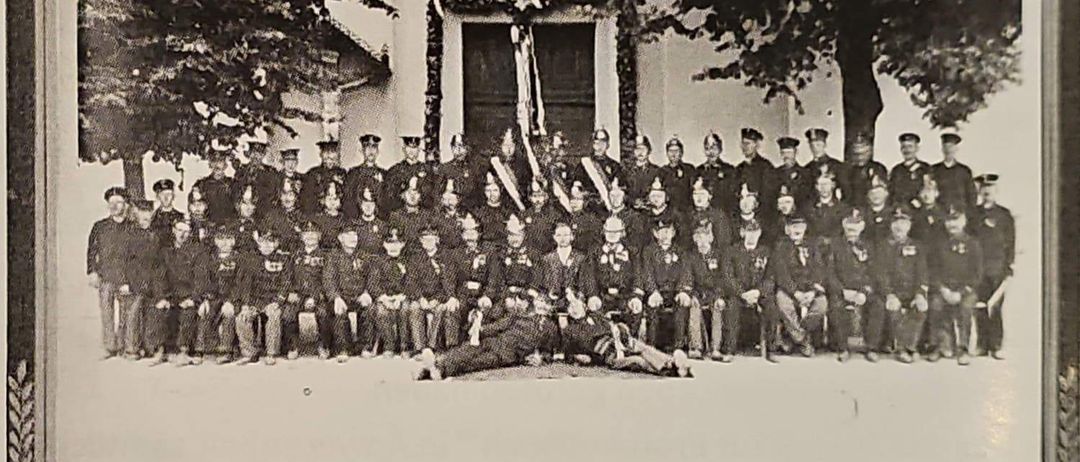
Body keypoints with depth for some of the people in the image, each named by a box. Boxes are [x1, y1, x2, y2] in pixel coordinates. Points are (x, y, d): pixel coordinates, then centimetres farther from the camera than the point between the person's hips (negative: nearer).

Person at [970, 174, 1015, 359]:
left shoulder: (1005, 215, 9)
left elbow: (1010, 243, 7)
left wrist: (1008, 266, -1)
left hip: (997, 269, -1)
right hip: (977, 269, 2)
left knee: (995, 307, -5)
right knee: (979, 307, 0)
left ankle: (996, 346, 1)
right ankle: (982, 344, 8)